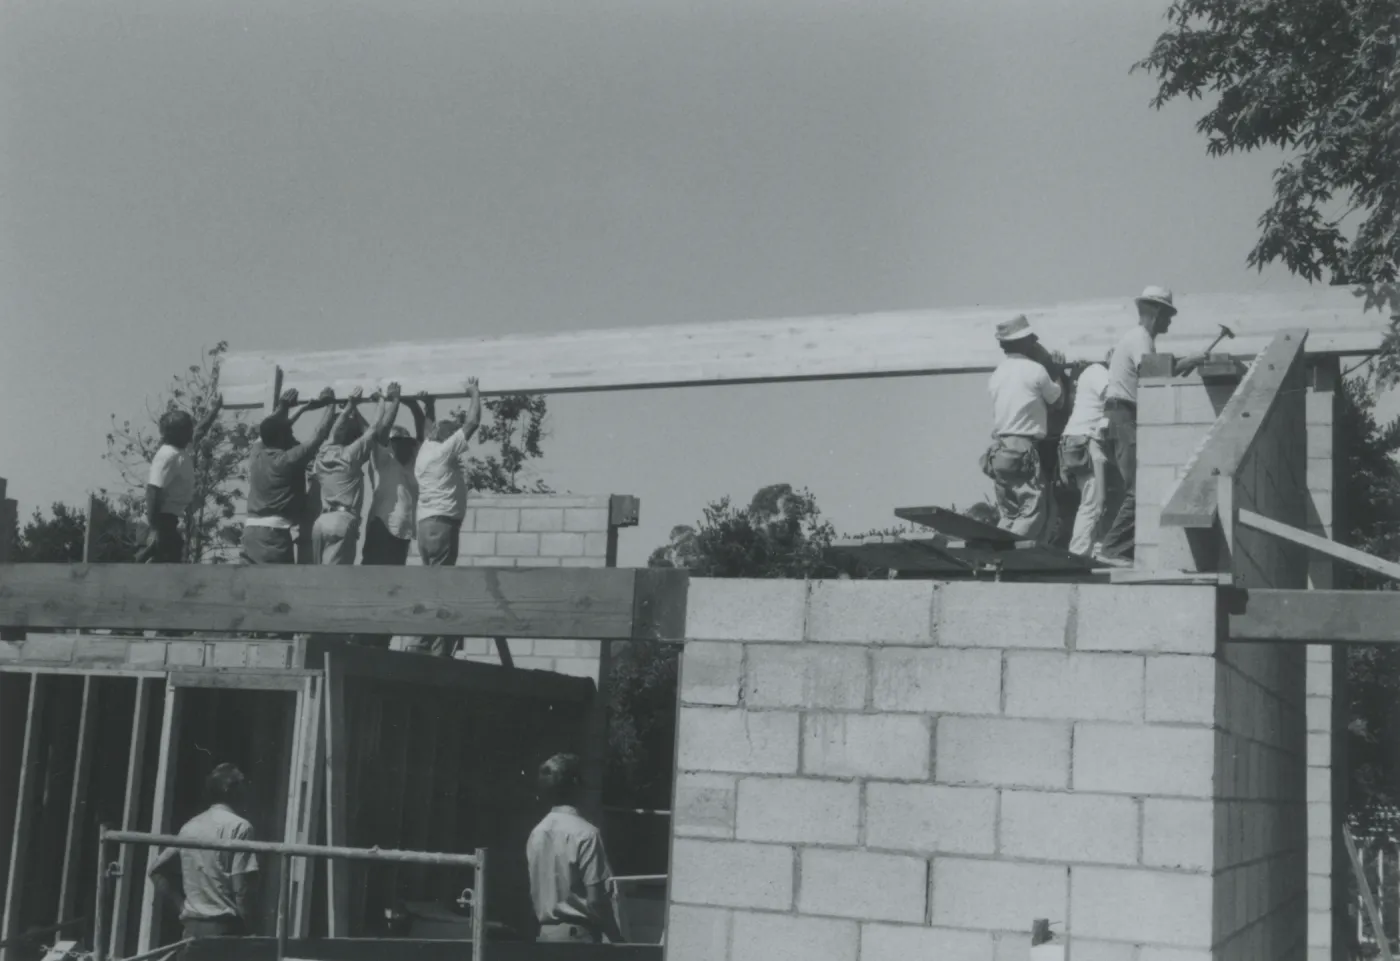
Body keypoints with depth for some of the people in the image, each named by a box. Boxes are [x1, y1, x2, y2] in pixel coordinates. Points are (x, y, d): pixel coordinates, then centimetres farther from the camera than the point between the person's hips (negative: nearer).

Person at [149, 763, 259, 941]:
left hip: (192, 927, 7)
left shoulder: (189, 827, 13)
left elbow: (157, 870, 19)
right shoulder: (239, 826, -8)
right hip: (224, 928, -7)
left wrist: (182, 905, 16)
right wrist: (248, 931, -5)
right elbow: (241, 886, -13)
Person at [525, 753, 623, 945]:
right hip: (578, 936, -7)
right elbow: (595, 899, -15)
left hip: (545, 935, 7)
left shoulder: (536, 834, 7)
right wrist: (617, 940, -6)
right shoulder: (584, 833, -14)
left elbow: (534, 892, 12)